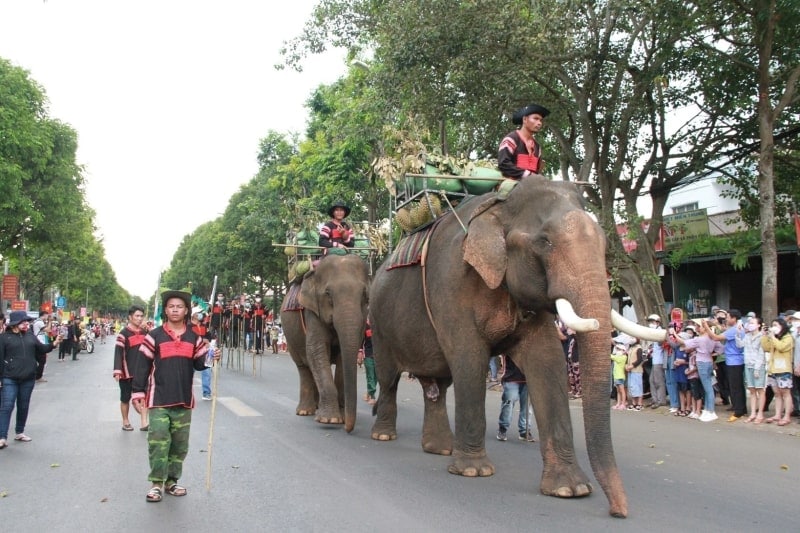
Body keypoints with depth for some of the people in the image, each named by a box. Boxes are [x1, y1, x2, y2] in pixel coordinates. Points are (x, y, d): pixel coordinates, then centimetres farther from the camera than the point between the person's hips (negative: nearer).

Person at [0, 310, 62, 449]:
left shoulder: (30, 335, 8)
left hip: (28, 378, 5)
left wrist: (53, 344, -6)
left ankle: (19, 432, 26)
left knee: (23, 406, 13)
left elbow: (41, 349, 14)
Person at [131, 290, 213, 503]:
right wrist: (138, 391, -6)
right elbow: (143, 365, -1)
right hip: (159, 399, -3)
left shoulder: (194, 338, 8)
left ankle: (171, 481, 21)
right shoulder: (154, 336, -1)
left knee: (180, 443, 9)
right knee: (158, 441, -7)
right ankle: (156, 483, 4)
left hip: (183, 400, 3)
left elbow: (198, 364, 9)